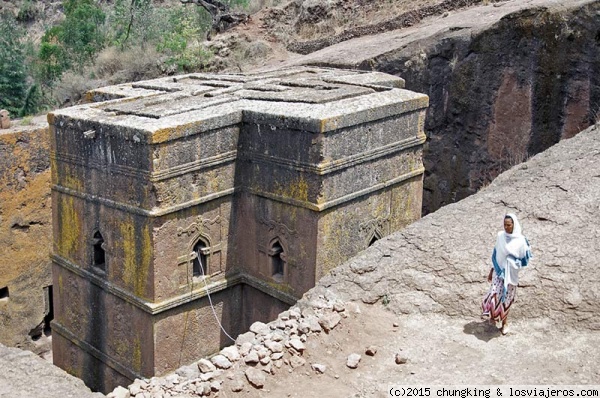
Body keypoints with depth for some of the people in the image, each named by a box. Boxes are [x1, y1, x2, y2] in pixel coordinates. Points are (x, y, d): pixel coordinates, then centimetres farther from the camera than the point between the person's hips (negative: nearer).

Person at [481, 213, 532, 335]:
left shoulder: (521, 240, -12)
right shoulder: (500, 236, -2)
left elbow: (524, 260, -5)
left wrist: (513, 261, -21)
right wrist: (491, 271, 10)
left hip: (511, 274, -2)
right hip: (498, 271, 2)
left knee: (506, 299, 8)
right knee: (494, 296, -7)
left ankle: (505, 322, 28)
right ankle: (493, 315, 23)